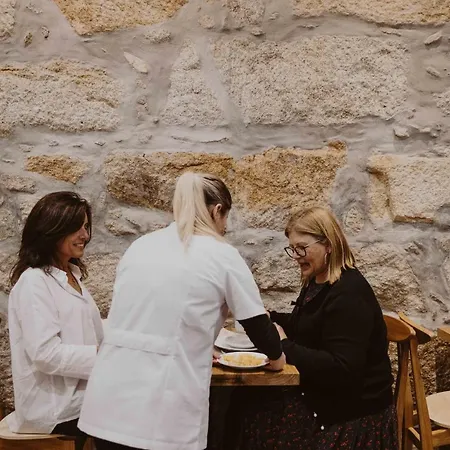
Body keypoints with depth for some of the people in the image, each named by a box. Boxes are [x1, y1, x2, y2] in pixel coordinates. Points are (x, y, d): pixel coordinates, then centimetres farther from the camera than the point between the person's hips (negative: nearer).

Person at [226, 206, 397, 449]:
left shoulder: (349, 295, -23)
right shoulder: (316, 282, 6)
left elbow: (342, 370, -27)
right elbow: (305, 328, 18)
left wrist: (285, 347, -23)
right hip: (320, 394, 8)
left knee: (249, 412, -13)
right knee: (242, 403, -6)